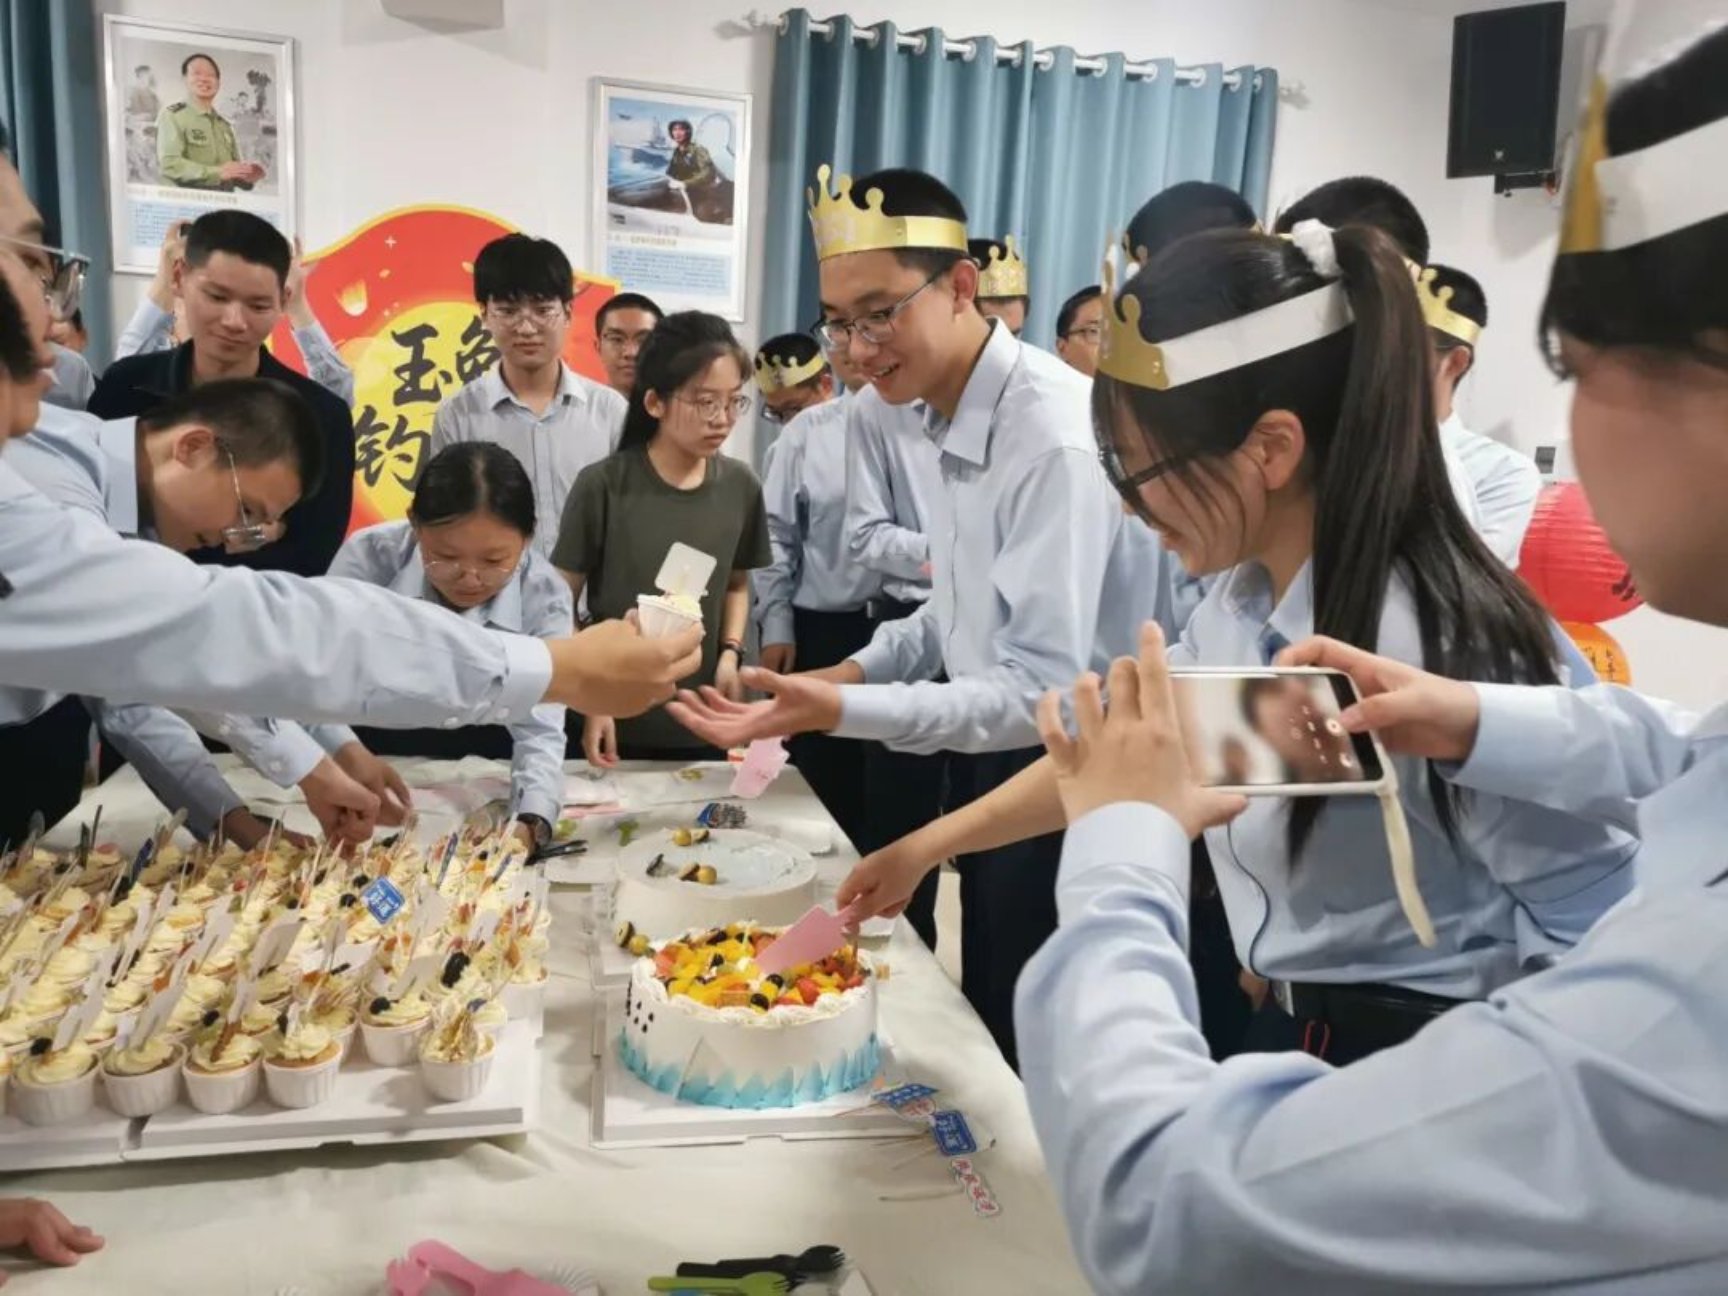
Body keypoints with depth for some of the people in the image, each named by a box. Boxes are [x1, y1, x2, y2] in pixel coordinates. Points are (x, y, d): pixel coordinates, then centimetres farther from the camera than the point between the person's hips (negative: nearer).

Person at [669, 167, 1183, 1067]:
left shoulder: (1057, 439, -27)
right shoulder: (954, 416, 2)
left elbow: (1041, 691, -29)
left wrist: (840, 712, -34)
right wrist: (853, 671, -2)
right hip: (996, 765, 9)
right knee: (989, 1032, 24)